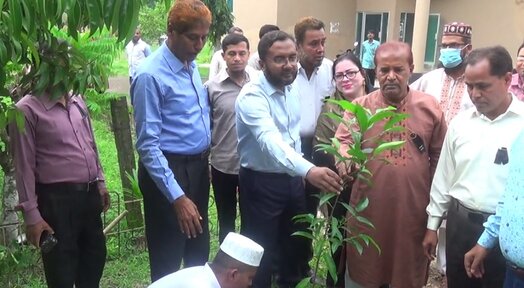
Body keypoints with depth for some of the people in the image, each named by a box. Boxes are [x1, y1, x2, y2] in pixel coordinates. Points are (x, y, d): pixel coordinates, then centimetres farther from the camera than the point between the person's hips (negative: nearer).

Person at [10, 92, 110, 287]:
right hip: (57, 200, -7)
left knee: (95, 257, 18)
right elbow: (24, 166, -12)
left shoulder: (77, 101, 10)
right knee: (62, 272, 4)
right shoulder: (28, 109, -11)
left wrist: (100, 181, 16)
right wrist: (31, 214, -13)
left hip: (89, 194, 7)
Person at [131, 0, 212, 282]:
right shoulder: (151, 75, -20)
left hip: (198, 166, 8)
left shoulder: (192, 65, 5)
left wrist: (204, 160, 9)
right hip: (168, 171, -7)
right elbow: (148, 144, -22)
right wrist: (177, 196, -24)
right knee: (168, 258, 11)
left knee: (199, 249, 24)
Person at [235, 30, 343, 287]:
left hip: (292, 178, 8)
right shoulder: (252, 96, -25)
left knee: (295, 241, 24)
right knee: (261, 251, 4)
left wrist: (300, 171, 11)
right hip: (261, 182, -7)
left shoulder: (291, 88, 0)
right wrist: (308, 170, -56)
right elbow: (270, 140, -41)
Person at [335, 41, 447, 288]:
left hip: (413, 211, 1)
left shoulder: (430, 106, 2)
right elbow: (342, 142, -9)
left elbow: (438, 156, 8)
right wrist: (344, 157, -33)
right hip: (368, 210, -1)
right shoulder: (359, 107, -2)